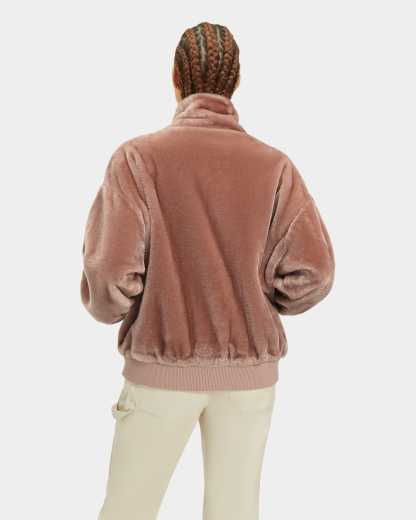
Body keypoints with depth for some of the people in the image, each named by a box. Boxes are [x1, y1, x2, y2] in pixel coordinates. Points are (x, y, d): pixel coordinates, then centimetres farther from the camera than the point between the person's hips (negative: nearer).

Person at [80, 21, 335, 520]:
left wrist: (107, 306, 10)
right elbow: (310, 271, -9)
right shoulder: (274, 165, -1)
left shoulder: (136, 157, -8)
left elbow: (112, 275, -16)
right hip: (247, 372, 3)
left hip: (164, 370, -2)